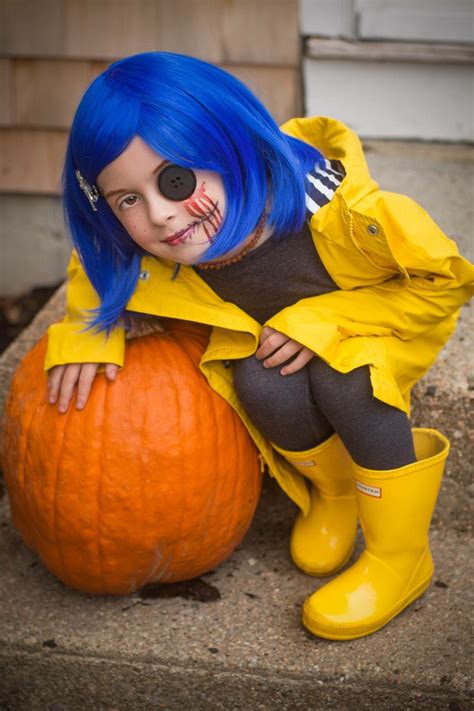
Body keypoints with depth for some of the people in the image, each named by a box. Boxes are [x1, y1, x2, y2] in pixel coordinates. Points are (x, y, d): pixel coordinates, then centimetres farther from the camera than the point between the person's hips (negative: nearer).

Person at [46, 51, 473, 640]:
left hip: (387, 323, -3)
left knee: (345, 382, -32)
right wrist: (88, 328, -25)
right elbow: (97, 261, -4)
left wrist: (324, 320, -36)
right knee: (263, 386, -28)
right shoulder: (147, 244, -30)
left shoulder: (337, 213, -43)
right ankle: (333, 490, 4)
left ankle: (401, 557, -12)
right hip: (269, 329, 3)